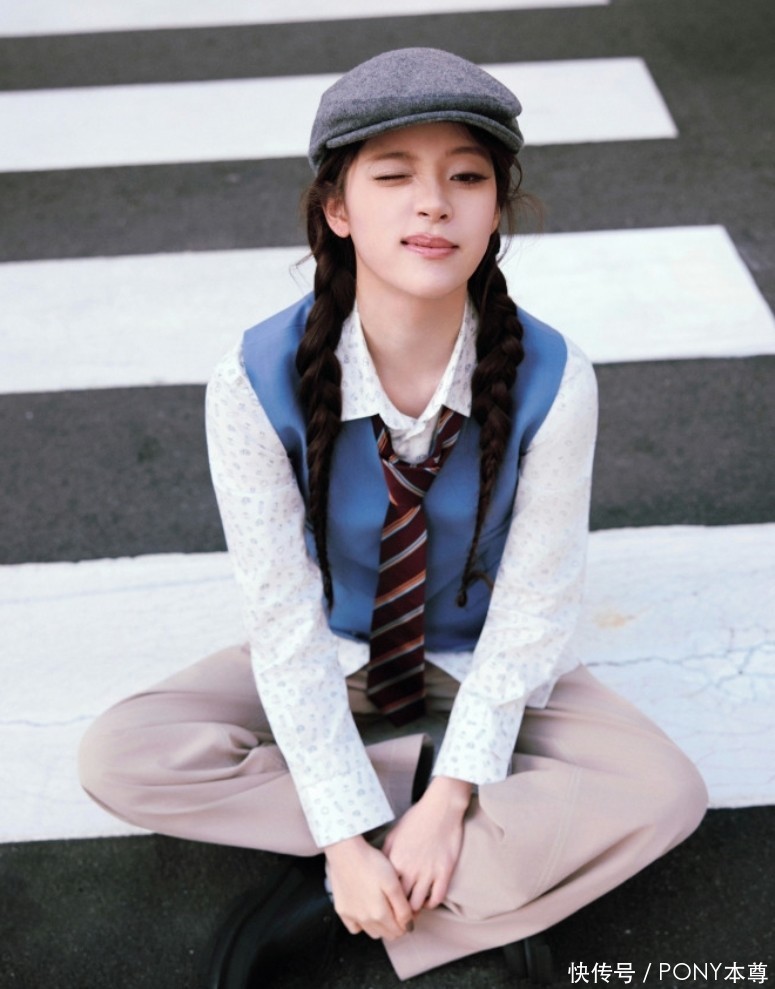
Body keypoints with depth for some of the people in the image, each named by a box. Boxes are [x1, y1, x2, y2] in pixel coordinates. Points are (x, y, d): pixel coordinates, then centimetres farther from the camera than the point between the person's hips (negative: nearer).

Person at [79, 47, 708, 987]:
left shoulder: (550, 382, -24)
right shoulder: (257, 384, -25)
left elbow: (530, 610, -17)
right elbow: (285, 621, -21)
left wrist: (450, 800, -22)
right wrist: (351, 831, -24)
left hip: (482, 672, 0)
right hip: (326, 667, 0)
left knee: (665, 795, -23)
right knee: (117, 758, -22)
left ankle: (321, 903, -18)